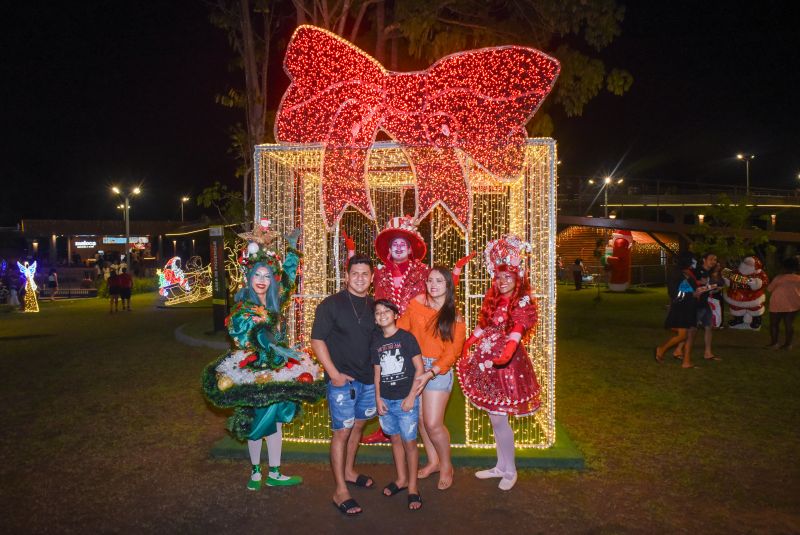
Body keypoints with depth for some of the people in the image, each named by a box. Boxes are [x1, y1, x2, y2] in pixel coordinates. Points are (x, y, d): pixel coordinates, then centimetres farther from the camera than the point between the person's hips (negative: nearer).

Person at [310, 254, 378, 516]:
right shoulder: (331, 304, -10)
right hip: (342, 379, -5)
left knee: (357, 426, 19)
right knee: (342, 432, -1)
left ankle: (349, 471, 39)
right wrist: (334, 373, -15)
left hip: (368, 379, 5)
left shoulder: (374, 306, 4)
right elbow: (317, 340, -10)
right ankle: (340, 491, 9)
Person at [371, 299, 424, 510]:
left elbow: (419, 368, -7)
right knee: (395, 439, 16)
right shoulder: (376, 342, 7)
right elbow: (377, 372, 12)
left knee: (409, 442, 1)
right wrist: (378, 398, 3)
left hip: (406, 399, -4)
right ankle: (401, 479, 32)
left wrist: (411, 396, -11)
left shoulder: (406, 337, -7)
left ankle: (412, 487, 14)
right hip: (385, 400, 5)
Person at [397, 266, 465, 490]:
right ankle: (433, 461, 32)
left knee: (433, 424, -6)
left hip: (439, 371, -3)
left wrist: (430, 374, -19)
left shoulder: (455, 318, -3)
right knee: (420, 418, 11)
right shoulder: (415, 305, 3)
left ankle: (446, 466, 19)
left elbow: (451, 353, -8)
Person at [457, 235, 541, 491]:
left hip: (507, 361, -6)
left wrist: (507, 354, -40)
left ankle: (510, 471, 15)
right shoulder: (492, 299, 11)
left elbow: (517, 331, -24)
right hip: (487, 360, 6)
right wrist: (466, 345, 6)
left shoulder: (523, 302, -8)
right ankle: (501, 466, 29)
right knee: (495, 417, 13)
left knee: (498, 418, -3)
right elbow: (482, 326, 16)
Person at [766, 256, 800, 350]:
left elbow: (769, 289, 2)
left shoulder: (779, 278, -7)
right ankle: (788, 344, 11)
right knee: (789, 324, 9)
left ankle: (774, 343, 6)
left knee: (774, 323, 7)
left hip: (778, 304, -3)